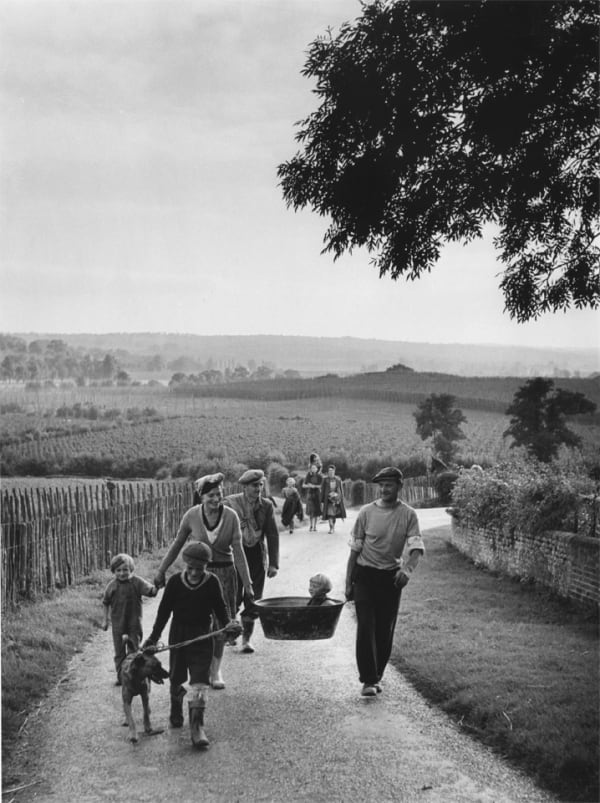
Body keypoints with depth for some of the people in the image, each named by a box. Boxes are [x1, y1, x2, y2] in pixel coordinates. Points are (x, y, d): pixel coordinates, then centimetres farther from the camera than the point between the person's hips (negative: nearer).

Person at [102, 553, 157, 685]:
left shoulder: (137, 582, -12)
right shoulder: (112, 585, -7)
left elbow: (151, 591, -21)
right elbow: (106, 603, 6)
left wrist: (157, 586, -43)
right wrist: (105, 620, 8)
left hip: (134, 622, -2)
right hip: (118, 623, 2)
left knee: (135, 650, 6)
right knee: (119, 652, 11)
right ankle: (121, 676, 23)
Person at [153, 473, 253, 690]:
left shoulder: (231, 516, -9)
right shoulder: (192, 516, -9)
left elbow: (238, 551, -6)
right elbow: (176, 545, 4)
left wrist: (247, 582, -8)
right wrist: (161, 571, 9)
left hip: (224, 573, 1)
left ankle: (216, 669, 22)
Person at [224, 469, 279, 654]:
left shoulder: (266, 505, -1)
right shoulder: (230, 503, -7)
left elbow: (273, 535, 3)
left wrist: (273, 563, -1)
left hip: (256, 555, 2)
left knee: (253, 600, 3)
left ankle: (246, 638, 15)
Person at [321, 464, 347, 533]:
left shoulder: (338, 479, 5)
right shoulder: (325, 480, -1)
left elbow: (341, 489, 10)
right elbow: (322, 490, 2)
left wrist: (342, 499, 7)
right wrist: (322, 501, -1)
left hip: (336, 498, 2)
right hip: (328, 498, -2)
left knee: (335, 513, 7)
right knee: (329, 513, -11)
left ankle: (333, 526, 23)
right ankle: (331, 528, -15)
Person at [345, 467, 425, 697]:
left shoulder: (408, 515, -4)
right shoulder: (366, 512, -4)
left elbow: (416, 548, -13)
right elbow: (355, 549, 2)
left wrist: (408, 568, -34)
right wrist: (348, 582, 2)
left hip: (391, 577, 1)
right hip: (365, 574, -1)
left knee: (385, 630, 7)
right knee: (366, 626, -10)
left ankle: (376, 676, 24)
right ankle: (368, 680, -7)